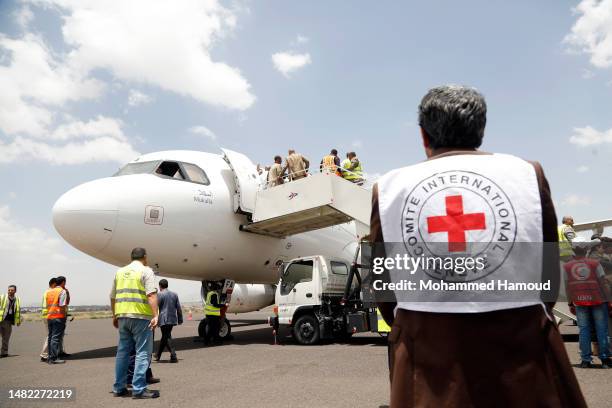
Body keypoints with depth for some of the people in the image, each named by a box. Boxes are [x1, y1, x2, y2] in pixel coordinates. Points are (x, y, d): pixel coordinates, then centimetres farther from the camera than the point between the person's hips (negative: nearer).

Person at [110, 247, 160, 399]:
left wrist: (115, 316, 27)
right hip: (140, 316, -6)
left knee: (122, 351, 15)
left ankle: (119, 387, 22)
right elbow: (151, 294, -16)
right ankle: (139, 389, -3)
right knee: (142, 352, -1)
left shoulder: (120, 272, 14)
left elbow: (113, 297, 18)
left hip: (122, 316, 6)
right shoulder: (146, 271, -4)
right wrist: (155, 315, -19)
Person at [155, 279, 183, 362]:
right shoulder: (174, 294, 11)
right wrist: (180, 319, 17)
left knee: (167, 338, -3)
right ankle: (158, 355, 29)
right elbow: (179, 308, 12)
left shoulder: (160, 295, -7)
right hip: (172, 319, 6)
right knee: (165, 337, 17)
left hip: (164, 320, -6)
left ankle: (173, 356, -11)